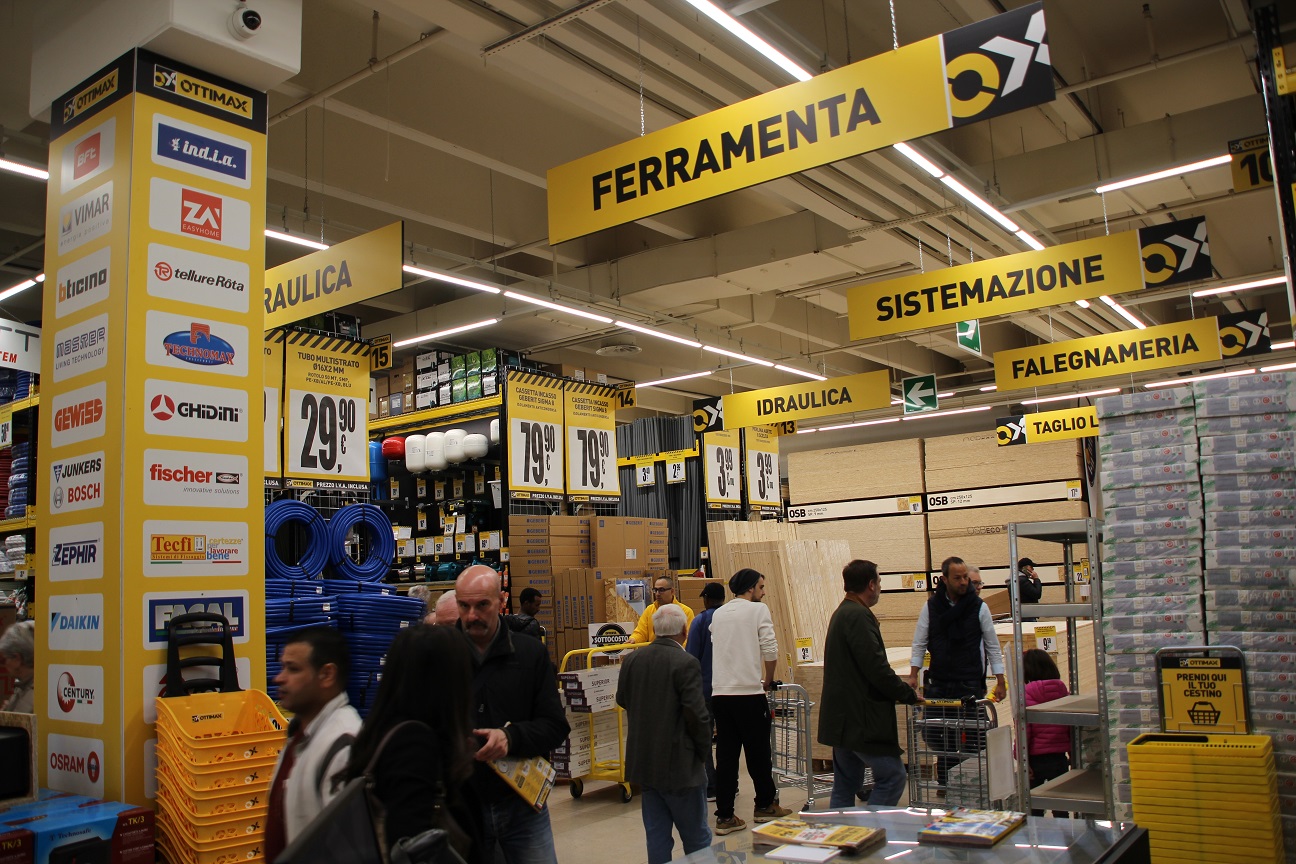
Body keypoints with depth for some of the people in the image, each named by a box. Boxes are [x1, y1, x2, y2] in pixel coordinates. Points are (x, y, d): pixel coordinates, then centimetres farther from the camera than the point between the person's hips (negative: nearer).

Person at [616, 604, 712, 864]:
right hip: (679, 763, -6)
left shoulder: (632, 659, 0)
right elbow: (697, 714, -20)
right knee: (696, 837, 8)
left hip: (643, 761, 6)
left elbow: (621, 699, 11)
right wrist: (704, 748, -4)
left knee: (656, 833, 14)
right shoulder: (686, 663, -19)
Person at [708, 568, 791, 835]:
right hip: (749, 693, -5)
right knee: (758, 752, 11)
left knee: (725, 755, 6)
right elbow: (770, 650, -10)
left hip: (720, 693, 5)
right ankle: (765, 806, 25)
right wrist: (768, 680, 6)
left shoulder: (718, 614, 14)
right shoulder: (758, 610, -3)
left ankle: (725, 816, 6)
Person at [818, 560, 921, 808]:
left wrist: (900, 689, 20)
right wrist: (907, 694, -7)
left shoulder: (841, 613, 16)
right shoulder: (859, 616, -16)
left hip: (842, 719, 10)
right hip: (861, 720, -10)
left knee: (845, 785, 14)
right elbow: (875, 667, -21)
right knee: (893, 776, -4)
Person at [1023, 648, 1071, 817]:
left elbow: (1023, 732, -15)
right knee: (1060, 808, 14)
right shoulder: (1064, 692, -1)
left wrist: (1022, 760, -8)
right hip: (1059, 758, 3)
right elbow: (1073, 729, 6)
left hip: (1036, 759, -3)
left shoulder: (1026, 695, -14)